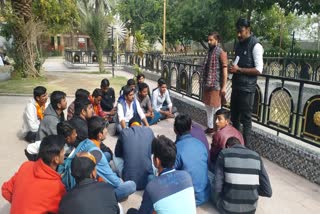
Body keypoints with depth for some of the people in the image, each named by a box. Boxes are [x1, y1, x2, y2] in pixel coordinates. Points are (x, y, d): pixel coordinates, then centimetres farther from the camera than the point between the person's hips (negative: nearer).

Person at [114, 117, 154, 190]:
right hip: (148, 179, 1)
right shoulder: (149, 130, 4)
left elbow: (117, 153, 13)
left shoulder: (124, 132, 0)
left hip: (129, 180, -1)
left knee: (116, 158, 24)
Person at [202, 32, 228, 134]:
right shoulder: (209, 52, 12)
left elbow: (225, 70, -13)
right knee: (208, 107, 14)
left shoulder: (221, 53, -9)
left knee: (216, 108, -1)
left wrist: (224, 86, -17)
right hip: (207, 84, 7)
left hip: (216, 85, -7)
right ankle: (210, 127, 26)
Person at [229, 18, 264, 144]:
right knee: (234, 117, 16)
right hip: (236, 86, 8)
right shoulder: (239, 44, 13)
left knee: (246, 119, 1)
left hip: (247, 89, -8)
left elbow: (258, 70, -17)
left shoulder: (255, 46, -11)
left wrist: (238, 69, -18)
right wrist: (233, 69, 1)